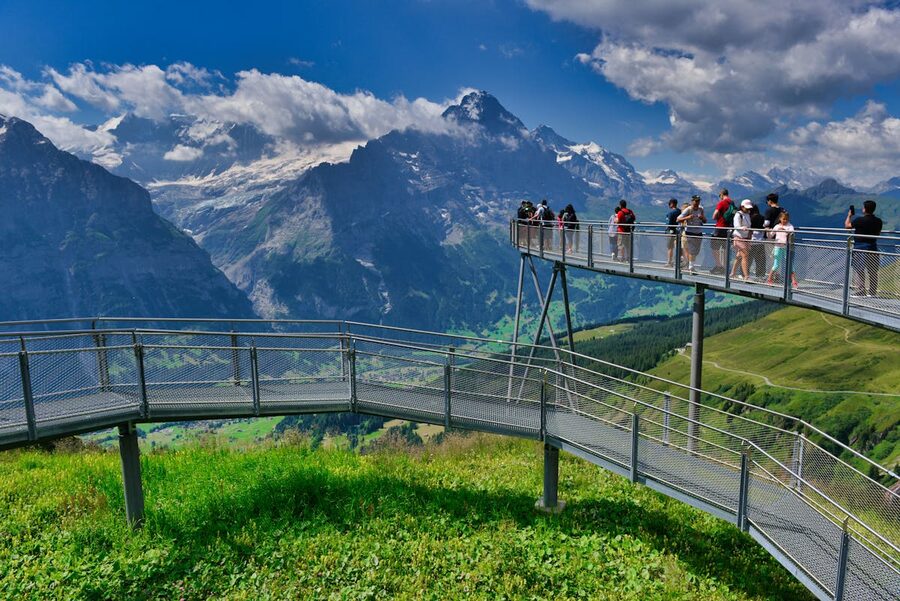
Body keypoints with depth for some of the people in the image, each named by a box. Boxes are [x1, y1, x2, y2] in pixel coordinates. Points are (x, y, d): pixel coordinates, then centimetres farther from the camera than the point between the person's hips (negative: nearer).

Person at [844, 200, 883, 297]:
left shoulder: (860, 220, -15)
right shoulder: (878, 221, 2)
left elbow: (847, 225, -2)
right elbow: (878, 233, 14)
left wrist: (849, 215, 13)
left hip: (860, 248, -5)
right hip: (873, 248, 6)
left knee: (858, 271, 0)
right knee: (873, 271, 12)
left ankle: (859, 291, -2)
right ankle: (872, 292, 18)